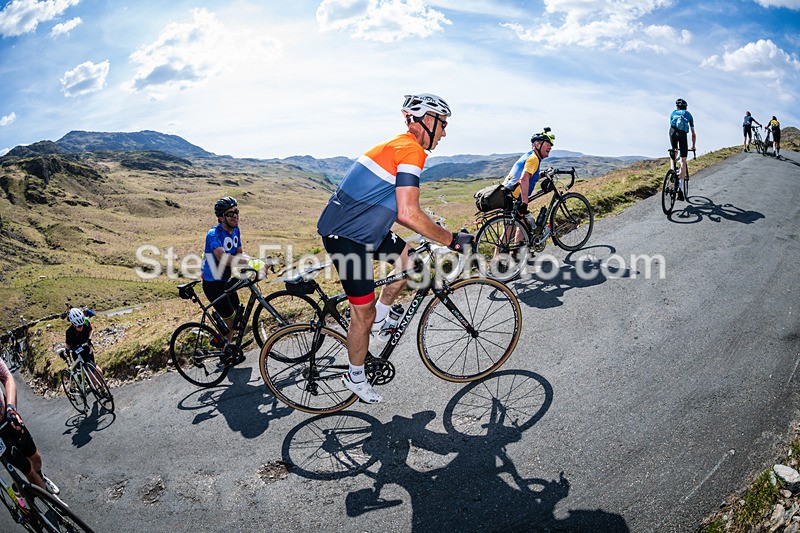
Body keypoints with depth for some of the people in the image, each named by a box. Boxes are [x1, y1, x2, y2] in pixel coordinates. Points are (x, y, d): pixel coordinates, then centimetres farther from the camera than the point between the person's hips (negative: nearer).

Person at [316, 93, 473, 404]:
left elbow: (396, 209, 19)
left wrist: (435, 233, 18)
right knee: (363, 311, 1)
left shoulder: (399, 146, 14)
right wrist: (451, 239, -19)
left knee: (411, 260, 13)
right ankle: (356, 378, 22)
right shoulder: (411, 150, -18)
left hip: (361, 227, 10)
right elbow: (408, 214, -29)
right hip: (346, 236, -10)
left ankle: (377, 320, 25)